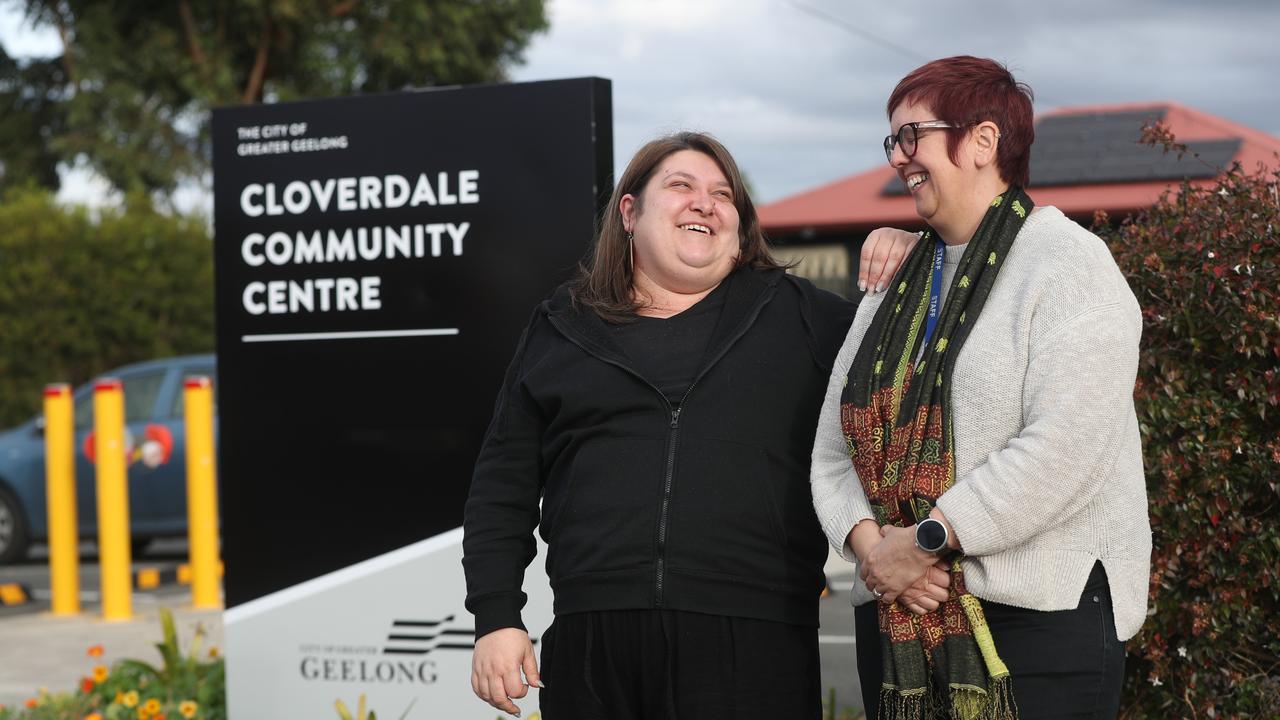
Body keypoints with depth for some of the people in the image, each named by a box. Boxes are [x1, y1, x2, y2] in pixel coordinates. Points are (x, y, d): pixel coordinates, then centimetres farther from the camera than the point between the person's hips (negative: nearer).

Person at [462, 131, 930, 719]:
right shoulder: (561, 332, 14)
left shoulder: (792, 313, 14)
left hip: (753, 649, -1)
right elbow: (502, 491, 13)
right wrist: (496, 620, 4)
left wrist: (903, 275, 1)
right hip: (593, 646, 1)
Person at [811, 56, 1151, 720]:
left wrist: (928, 540, -17)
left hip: (1040, 616, -6)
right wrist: (867, 540, -9)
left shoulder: (1070, 264, -5)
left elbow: (1065, 447, -18)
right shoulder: (893, 288, 17)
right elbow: (834, 447, 11)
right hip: (897, 615, 6)